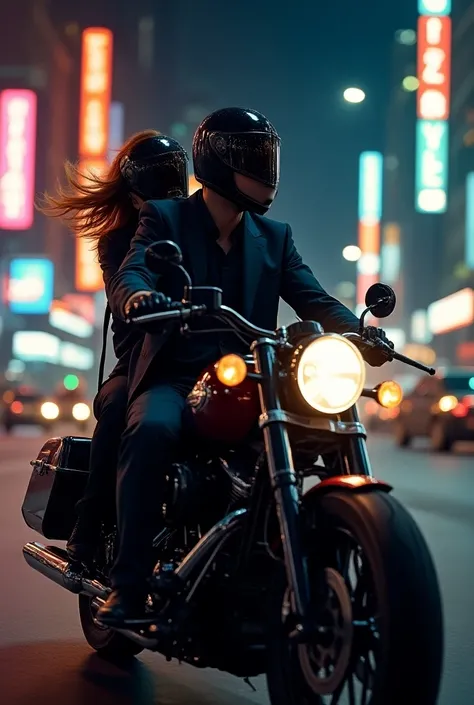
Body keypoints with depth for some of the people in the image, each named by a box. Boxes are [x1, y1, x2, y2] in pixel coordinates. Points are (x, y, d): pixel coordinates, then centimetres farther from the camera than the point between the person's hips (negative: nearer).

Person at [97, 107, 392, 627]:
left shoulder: (274, 237, 17)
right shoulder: (165, 219, 5)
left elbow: (313, 299, 5)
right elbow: (128, 276, -12)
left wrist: (360, 333, -17)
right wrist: (139, 298, -38)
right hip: (174, 376, -4)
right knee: (152, 430, -35)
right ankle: (128, 583, -27)